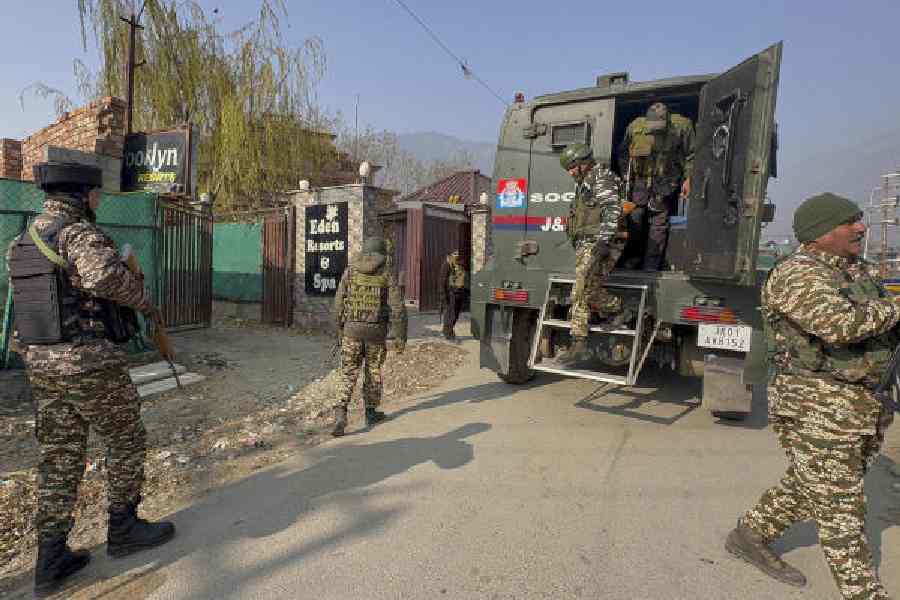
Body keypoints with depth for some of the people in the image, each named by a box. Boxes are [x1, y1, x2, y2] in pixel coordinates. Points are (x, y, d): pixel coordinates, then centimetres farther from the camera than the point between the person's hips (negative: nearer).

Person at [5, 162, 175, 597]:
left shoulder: (23, 241, 13)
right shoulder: (79, 233, -15)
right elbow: (107, 275, -35)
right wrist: (144, 299, -18)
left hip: (41, 363, 8)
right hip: (89, 362, -8)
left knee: (60, 456, 13)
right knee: (125, 441, 10)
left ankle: (51, 560, 17)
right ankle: (123, 529, 23)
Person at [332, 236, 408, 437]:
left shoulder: (350, 271, 2)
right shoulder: (387, 274, -4)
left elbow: (339, 303, 5)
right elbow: (397, 308, -8)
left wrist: (340, 329, 18)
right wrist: (400, 336, -3)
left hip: (352, 329, 1)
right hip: (376, 331, -1)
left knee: (349, 373, 7)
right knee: (373, 371, 16)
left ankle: (340, 413, -8)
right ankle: (370, 412, 27)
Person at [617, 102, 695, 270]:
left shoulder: (682, 126, -8)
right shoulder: (635, 127, -5)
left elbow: (690, 155, 1)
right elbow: (622, 153, 10)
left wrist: (688, 178, -5)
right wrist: (625, 176, 8)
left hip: (665, 183, -1)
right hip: (640, 181, 2)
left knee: (659, 224, -2)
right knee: (635, 221, 2)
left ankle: (652, 266, 4)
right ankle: (631, 263, 14)